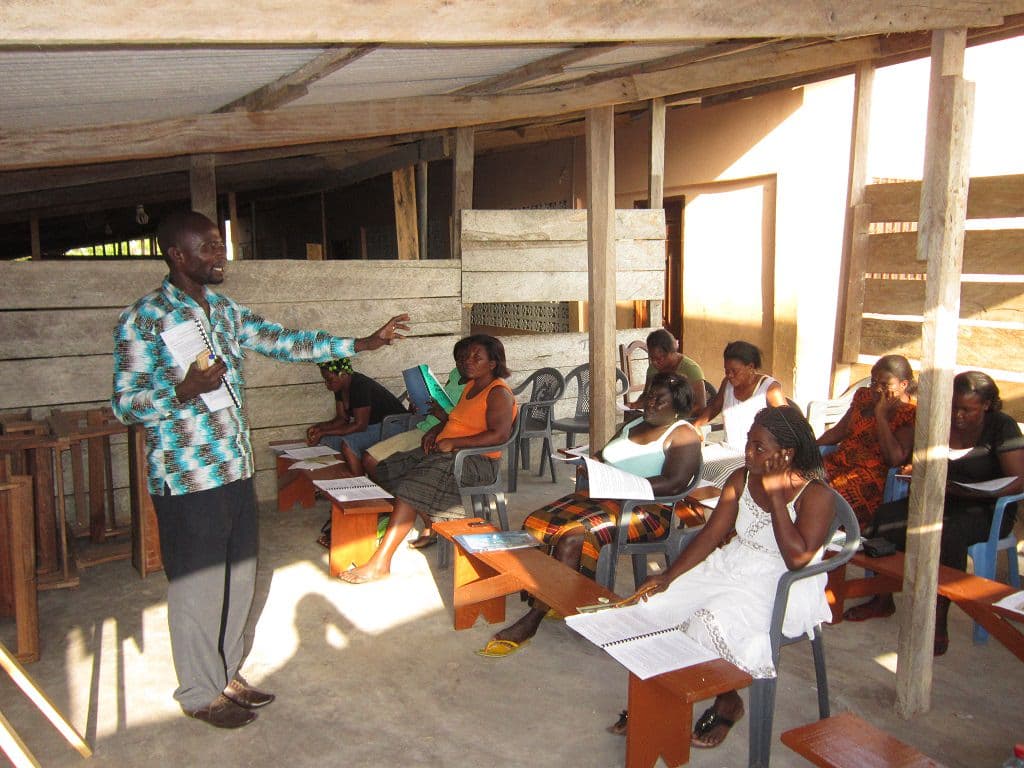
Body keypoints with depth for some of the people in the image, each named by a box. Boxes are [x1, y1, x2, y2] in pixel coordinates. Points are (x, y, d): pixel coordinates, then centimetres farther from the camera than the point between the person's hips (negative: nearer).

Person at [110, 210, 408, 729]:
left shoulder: (224, 310, 9)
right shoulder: (143, 320, -13)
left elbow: (286, 342, 13)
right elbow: (124, 404, -12)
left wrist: (362, 343, 10)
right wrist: (184, 391, -30)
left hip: (236, 471, 7)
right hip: (187, 479, -7)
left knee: (239, 577, 16)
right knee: (197, 586, 5)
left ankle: (226, 673, 35)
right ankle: (200, 693, 25)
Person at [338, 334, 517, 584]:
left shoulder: (499, 394, -11)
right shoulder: (471, 386, 18)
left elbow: (499, 434, -24)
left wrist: (453, 442, -24)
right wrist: (435, 430, 10)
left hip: (476, 460, -10)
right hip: (443, 450, 10)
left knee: (411, 486, -26)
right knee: (388, 470, 0)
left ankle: (380, 563, -25)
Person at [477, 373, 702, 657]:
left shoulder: (683, 436, -3)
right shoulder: (632, 425, 21)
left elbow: (674, 483, -18)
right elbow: (604, 457, 27)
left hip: (648, 509, -8)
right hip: (603, 496, 8)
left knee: (573, 536, -30)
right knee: (538, 522, -14)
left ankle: (533, 619, -21)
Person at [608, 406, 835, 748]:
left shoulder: (815, 494, -15)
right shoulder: (742, 479, 1)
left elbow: (797, 559, -27)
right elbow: (711, 534, 0)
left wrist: (775, 494, -25)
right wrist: (669, 576, -11)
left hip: (780, 587, -6)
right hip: (732, 566, 6)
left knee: (712, 624, -29)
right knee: (655, 602, -11)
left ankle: (728, 702, 2)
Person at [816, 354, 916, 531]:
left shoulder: (910, 415, -3)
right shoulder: (864, 397, 16)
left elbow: (895, 459, -15)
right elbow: (839, 431, 22)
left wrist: (881, 415, -12)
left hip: (872, 475, -6)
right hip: (839, 462, 7)